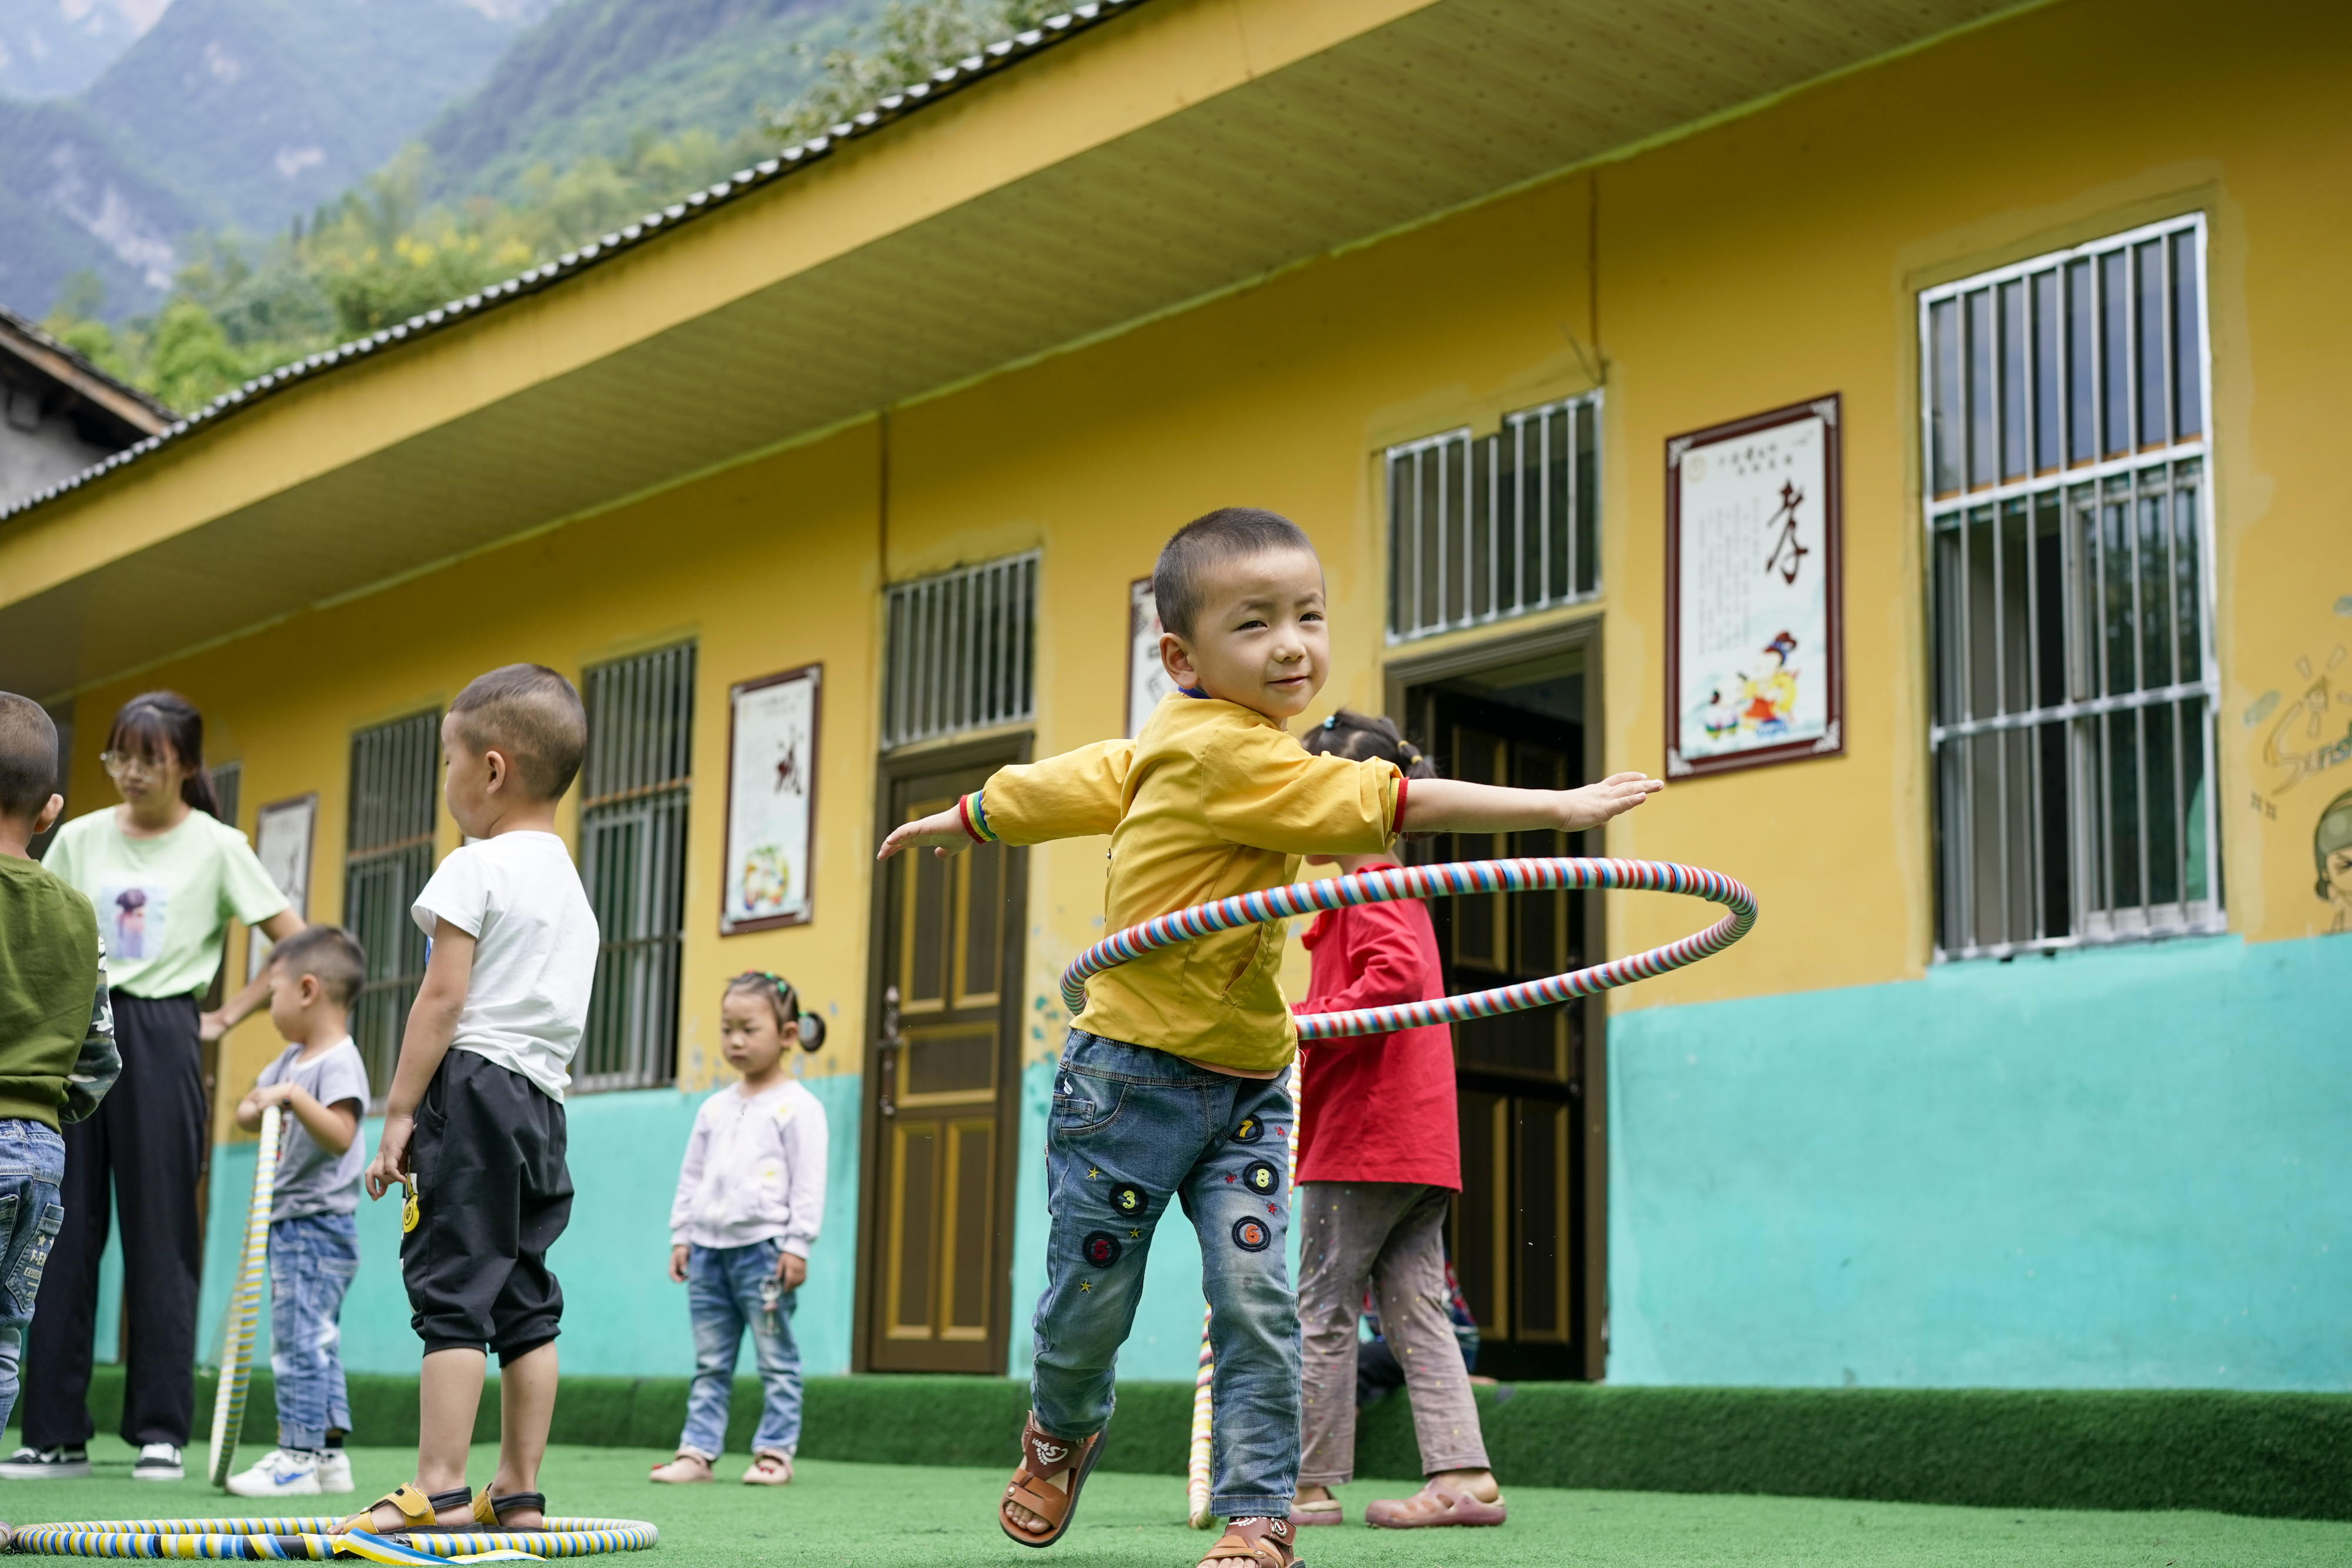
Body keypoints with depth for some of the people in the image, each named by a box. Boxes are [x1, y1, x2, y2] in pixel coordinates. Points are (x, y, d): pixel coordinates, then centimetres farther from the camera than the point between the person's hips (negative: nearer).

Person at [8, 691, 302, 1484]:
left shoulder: (217, 847, 2)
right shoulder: (79, 840, 10)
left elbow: (297, 945, 1)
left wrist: (228, 1016, -2)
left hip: (160, 1039, -3)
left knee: (160, 1235, -1)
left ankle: (160, 1430, 5)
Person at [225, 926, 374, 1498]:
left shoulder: (339, 1062, -15)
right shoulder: (292, 1059, 15)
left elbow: (341, 1135, -28)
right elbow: (251, 1109, 24)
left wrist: (293, 1097, -35)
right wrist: (255, 1109, 3)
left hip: (317, 1227, -10)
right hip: (290, 1227, 10)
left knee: (300, 1339, -9)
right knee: (315, 1341, 13)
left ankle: (299, 1457, -5)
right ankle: (328, 1454, 19)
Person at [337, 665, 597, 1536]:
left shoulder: (477, 868, -7)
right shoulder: (571, 885, 20)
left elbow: (442, 997, -13)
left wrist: (399, 1110, -12)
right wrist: (535, 1087, 19)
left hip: (473, 1085, -9)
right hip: (541, 1101, 9)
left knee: (453, 1288, -10)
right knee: (525, 1299, 8)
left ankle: (438, 1488, -13)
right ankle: (519, 1491, 10)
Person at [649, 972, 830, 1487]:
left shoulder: (797, 1106, -3)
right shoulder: (715, 1108, 15)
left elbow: (809, 1181, -7)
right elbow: (692, 1175, 19)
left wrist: (797, 1245, -12)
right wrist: (681, 1235, 12)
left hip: (764, 1247, -6)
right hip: (710, 1249, 6)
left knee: (776, 1359, 0)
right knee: (710, 1363, 8)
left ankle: (774, 1451, 3)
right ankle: (698, 1451, 10)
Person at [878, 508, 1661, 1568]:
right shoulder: (1223, 753, -21)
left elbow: (1078, 779, 20)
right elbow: (1382, 803, -27)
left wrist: (966, 819, 36)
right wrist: (1563, 807, -28)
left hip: (1246, 1086, 7)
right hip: (1134, 1075, -7)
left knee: (1255, 1298, -7)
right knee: (1092, 1302, 8)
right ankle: (1062, 1434, 38)